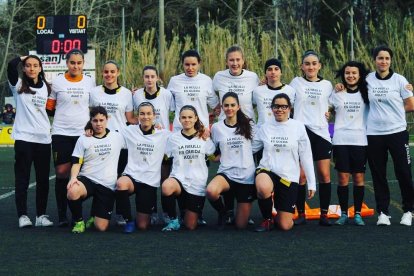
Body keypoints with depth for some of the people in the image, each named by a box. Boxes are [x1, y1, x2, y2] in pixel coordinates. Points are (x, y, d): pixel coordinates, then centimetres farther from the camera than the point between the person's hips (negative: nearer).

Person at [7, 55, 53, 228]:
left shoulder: (46, 87, 11)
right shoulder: (18, 85, 0)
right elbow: (11, 66, -17)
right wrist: (22, 58, 1)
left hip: (43, 138, 4)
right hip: (23, 137, -4)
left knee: (43, 179, 5)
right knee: (22, 178, -3)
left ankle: (41, 215, 12)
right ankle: (22, 215, 0)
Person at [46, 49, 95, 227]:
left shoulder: (90, 82, 7)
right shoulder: (57, 82, 3)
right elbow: (50, 108, 10)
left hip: (83, 133, 1)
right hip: (61, 133, -1)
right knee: (62, 173, -3)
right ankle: (62, 216, 3)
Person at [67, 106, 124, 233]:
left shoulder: (117, 137, 8)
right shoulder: (83, 139, 6)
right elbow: (76, 162, 1)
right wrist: (73, 177, -17)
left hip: (107, 186, 1)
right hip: (86, 179, 0)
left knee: (101, 227, -9)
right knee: (72, 192, -38)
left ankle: (95, 216, 31)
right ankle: (78, 221, -7)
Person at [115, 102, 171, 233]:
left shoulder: (164, 134, 5)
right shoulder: (129, 131, 5)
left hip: (150, 181, 0)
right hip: (131, 175, 0)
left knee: (142, 225, -3)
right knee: (121, 184, -39)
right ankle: (128, 220, -15)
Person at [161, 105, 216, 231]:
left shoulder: (204, 138, 7)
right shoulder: (173, 138, 6)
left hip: (197, 184, 1)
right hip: (178, 178, -1)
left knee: (190, 226, 0)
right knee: (166, 187, -40)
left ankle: (187, 212, 37)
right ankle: (173, 220, -15)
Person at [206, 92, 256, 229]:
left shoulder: (248, 125, 3)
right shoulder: (216, 128, 4)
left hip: (247, 176, 0)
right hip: (226, 173, 0)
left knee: (241, 225, -2)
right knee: (211, 192, -37)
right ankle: (222, 212, -3)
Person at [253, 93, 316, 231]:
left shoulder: (298, 126, 0)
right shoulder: (265, 127, 5)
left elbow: (306, 157, 2)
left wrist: (311, 183, 1)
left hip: (289, 178, 0)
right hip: (266, 171, 0)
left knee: (285, 226, -6)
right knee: (263, 188, -39)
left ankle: (277, 215, 33)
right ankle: (267, 219, -8)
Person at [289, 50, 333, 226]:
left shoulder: (327, 85, 10)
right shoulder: (296, 82, 6)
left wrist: (328, 111, 4)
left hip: (321, 132, 1)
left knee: (324, 175, -3)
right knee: (301, 175, -4)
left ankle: (324, 215, 4)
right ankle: (301, 214, 5)